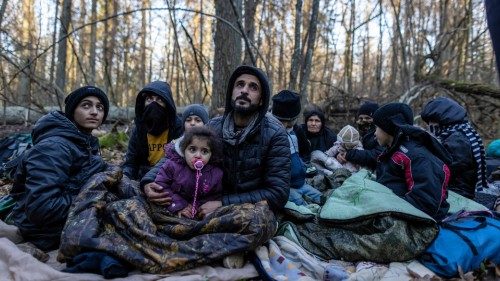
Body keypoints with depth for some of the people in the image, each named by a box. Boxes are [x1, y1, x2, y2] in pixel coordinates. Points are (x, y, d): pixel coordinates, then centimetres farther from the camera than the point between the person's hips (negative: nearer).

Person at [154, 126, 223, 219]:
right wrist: (178, 205, -17)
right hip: (172, 212, -1)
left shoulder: (216, 174, -10)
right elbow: (160, 185, -9)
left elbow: (216, 197, -3)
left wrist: (196, 206, -16)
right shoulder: (172, 165, -11)